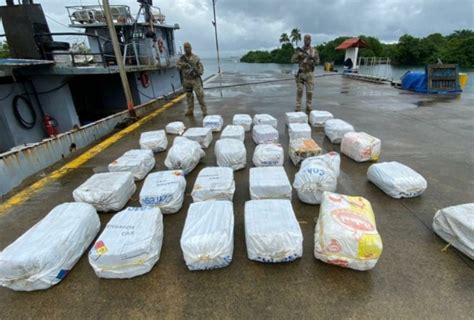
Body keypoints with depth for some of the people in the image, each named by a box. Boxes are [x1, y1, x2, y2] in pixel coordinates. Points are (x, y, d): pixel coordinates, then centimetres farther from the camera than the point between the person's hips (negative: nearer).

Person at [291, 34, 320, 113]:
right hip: (301, 73, 0)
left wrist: (313, 58, -22)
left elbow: (317, 61, 0)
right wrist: (298, 54, -22)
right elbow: (293, 60, -4)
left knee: (309, 92, 0)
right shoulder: (300, 50, 5)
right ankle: (298, 109, 2)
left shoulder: (314, 50, 6)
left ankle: (309, 109, 8)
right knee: (299, 91, -4)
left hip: (309, 74, 0)